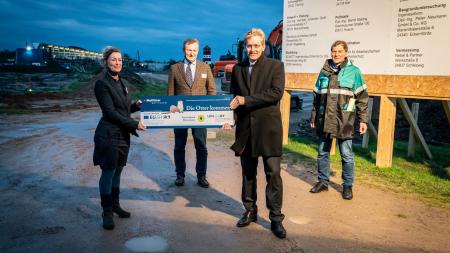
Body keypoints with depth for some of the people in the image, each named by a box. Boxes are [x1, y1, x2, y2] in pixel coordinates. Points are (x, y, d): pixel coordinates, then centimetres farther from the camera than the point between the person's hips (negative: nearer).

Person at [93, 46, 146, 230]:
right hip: (109, 135, -7)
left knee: (117, 171, 15)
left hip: (123, 134, 7)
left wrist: (136, 105, -2)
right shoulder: (102, 83, -11)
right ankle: (107, 212, 13)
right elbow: (110, 112, -17)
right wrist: (134, 124, -18)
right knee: (108, 172, 1)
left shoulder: (122, 82, 13)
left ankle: (115, 205, 29)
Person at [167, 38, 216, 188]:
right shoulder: (175, 68, 4)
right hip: (180, 113, 0)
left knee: (201, 147, 5)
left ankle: (201, 176, 17)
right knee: (179, 146, 9)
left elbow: (212, 90, 8)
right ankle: (180, 175, 22)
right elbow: (170, 92, 5)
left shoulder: (205, 68, 6)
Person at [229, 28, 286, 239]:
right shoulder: (237, 69, 11)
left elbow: (276, 93, -15)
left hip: (268, 128, -4)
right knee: (248, 173, 13)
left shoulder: (275, 66, -2)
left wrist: (246, 100, -17)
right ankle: (250, 211, 28)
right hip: (245, 129, 4)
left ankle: (276, 218, 10)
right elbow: (234, 97, 14)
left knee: (273, 173, -1)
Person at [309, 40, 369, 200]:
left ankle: (347, 185, 18)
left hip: (344, 121, -3)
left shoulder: (354, 71, 1)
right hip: (324, 119, 4)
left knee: (346, 155, 2)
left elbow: (362, 97, 0)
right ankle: (323, 181, 26)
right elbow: (317, 96, 15)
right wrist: (313, 117, 15)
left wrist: (363, 119, -5)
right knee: (322, 152, 11)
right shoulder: (324, 71, 11)